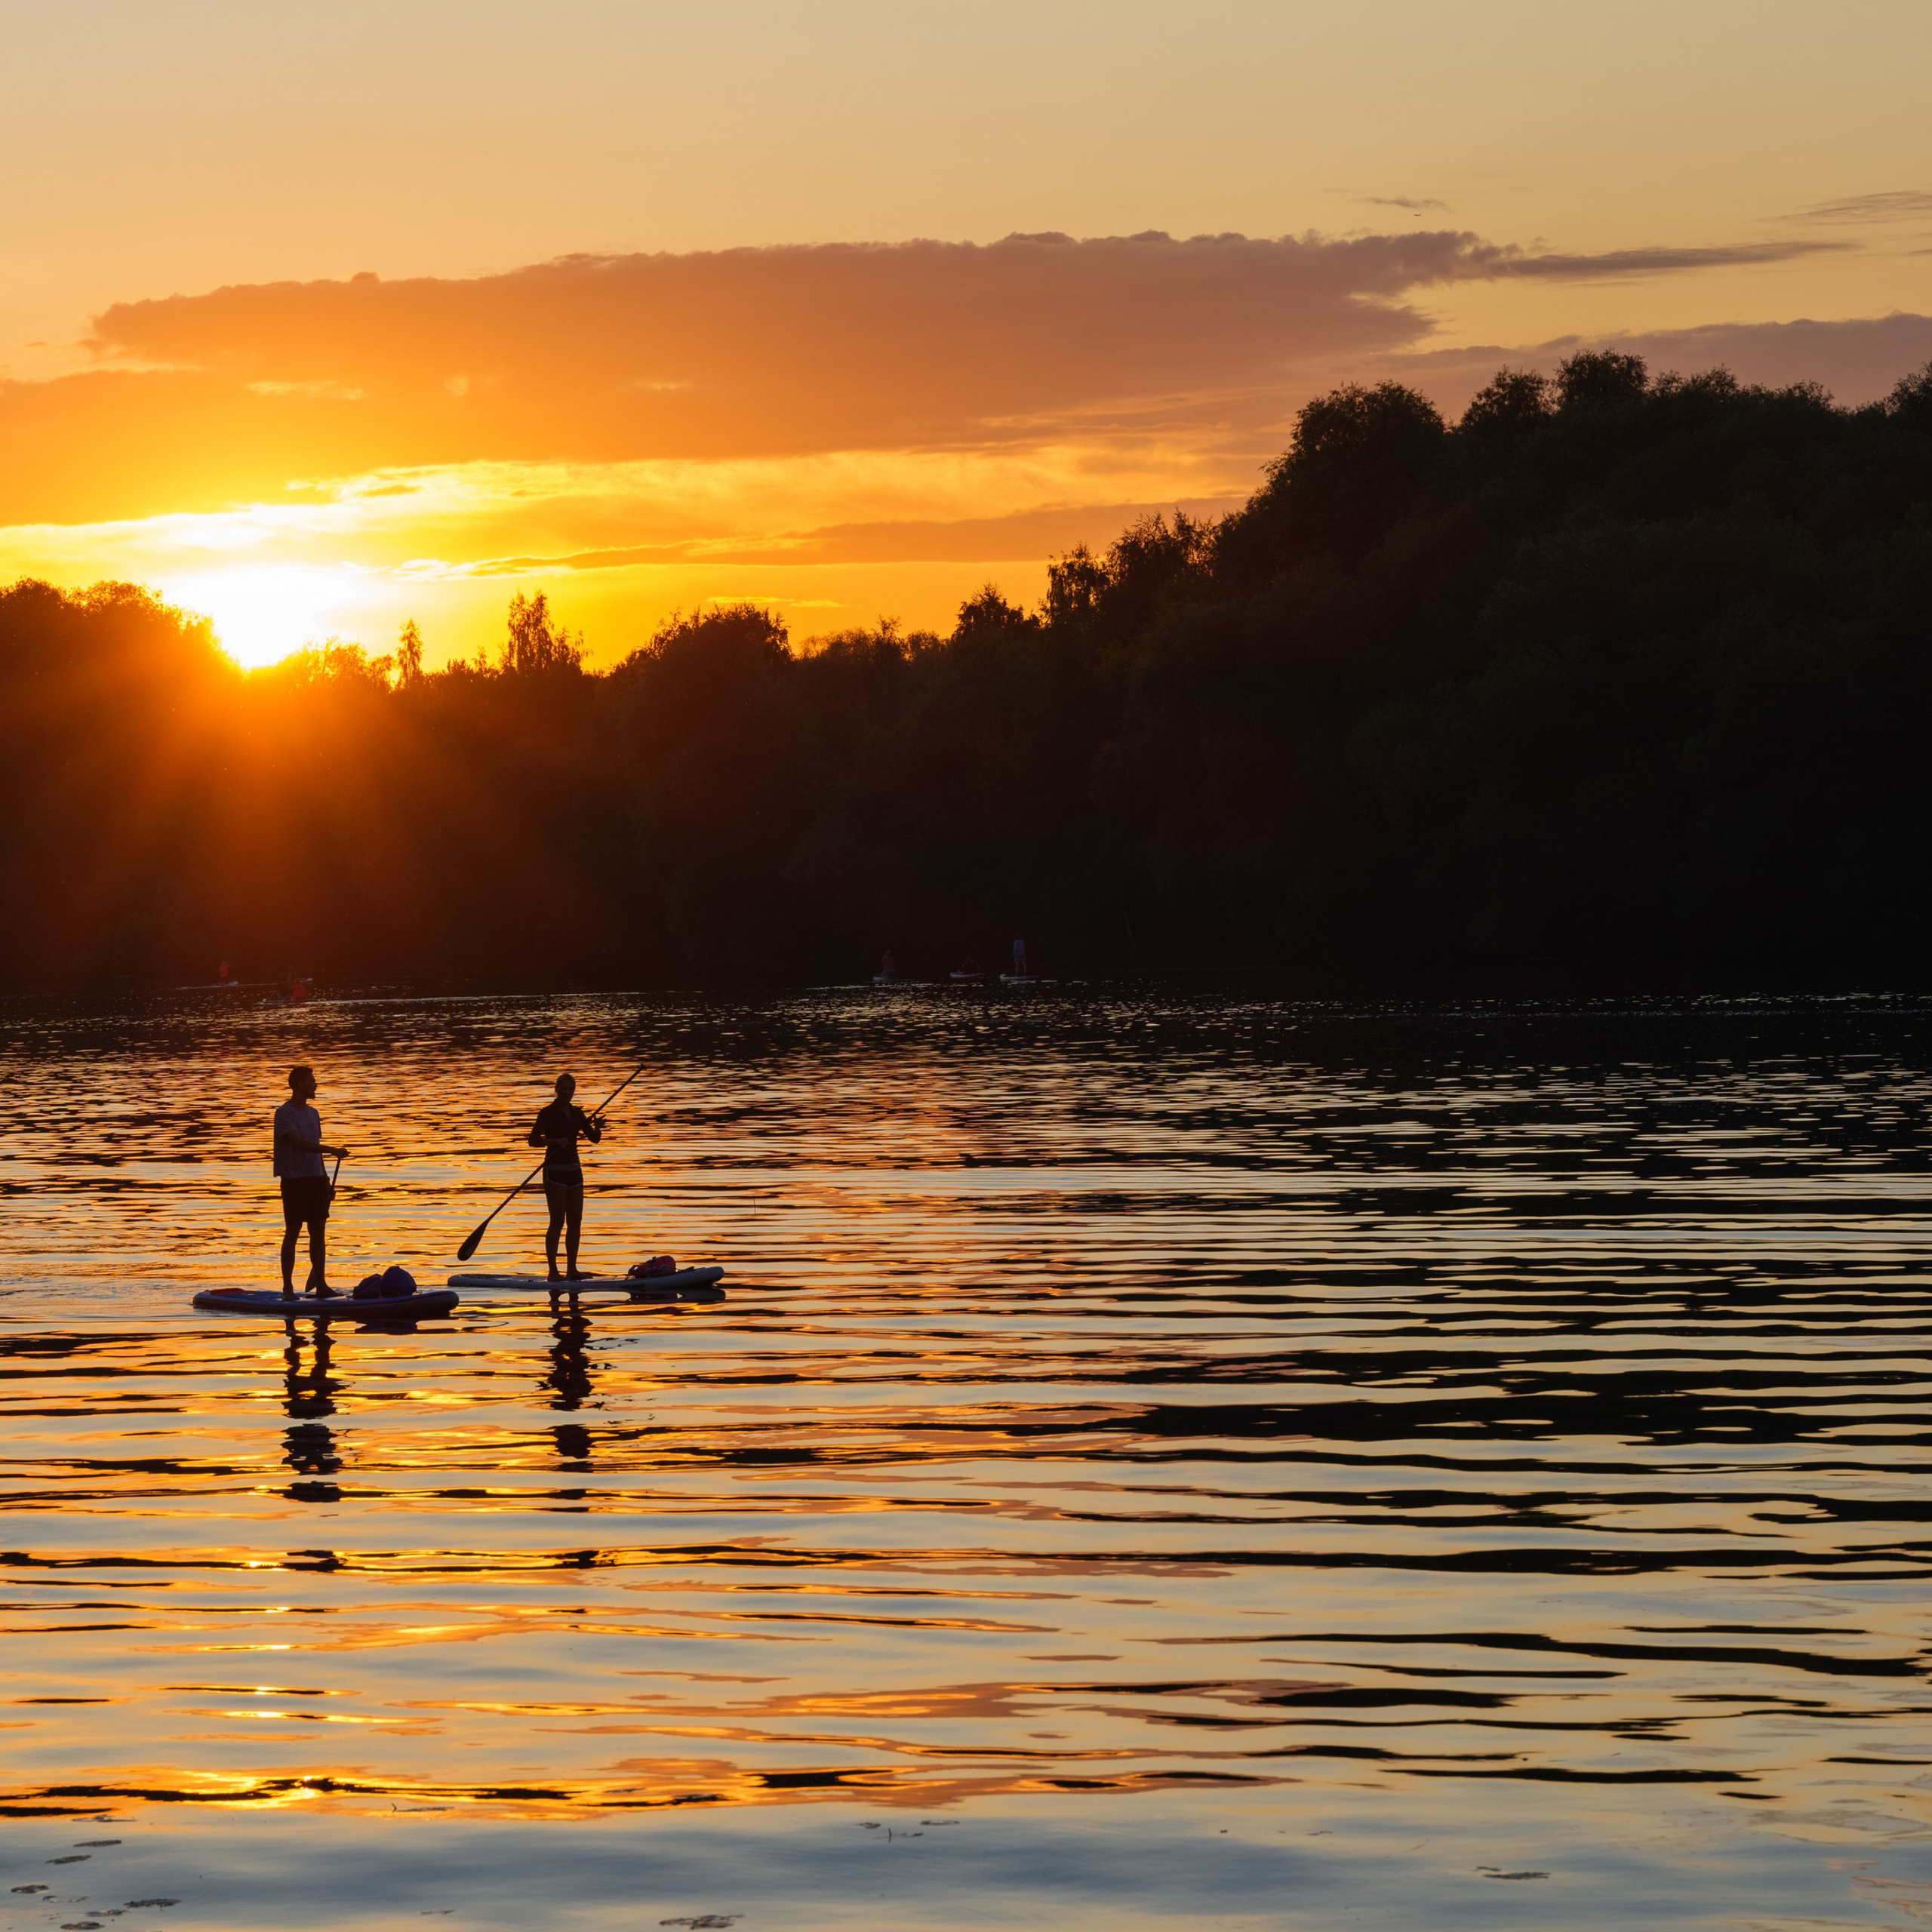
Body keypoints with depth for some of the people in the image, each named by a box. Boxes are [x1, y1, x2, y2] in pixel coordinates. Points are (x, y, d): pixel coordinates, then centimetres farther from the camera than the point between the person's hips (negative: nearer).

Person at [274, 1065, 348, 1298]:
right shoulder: (284, 1113, -8)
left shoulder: (312, 1113, 16)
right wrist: (333, 1150, -26)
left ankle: (320, 1284, 8)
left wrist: (326, 1181, 17)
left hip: (316, 1179, 7)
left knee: (319, 1231, 5)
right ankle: (288, 1287, -1)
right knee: (292, 1231, -4)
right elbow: (299, 1143, -20)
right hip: (294, 1180, -7)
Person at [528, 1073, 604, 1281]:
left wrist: (598, 1127, -14)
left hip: (573, 1170, 6)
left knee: (575, 1222, 5)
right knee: (558, 1221, -11)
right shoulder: (548, 1113, -6)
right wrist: (555, 1141, -28)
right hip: (555, 1170, -6)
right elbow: (533, 1140, -14)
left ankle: (572, 1268, 10)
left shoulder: (577, 1113, 11)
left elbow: (595, 1139, 7)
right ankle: (553, 1271, -10)